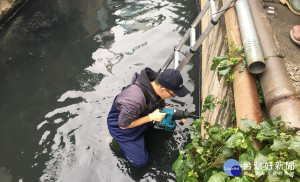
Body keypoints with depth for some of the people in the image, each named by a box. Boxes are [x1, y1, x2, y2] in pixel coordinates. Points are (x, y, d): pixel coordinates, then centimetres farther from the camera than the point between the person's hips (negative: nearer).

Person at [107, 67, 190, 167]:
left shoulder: (157, 83, -21)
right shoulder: (136, 99, -43)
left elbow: (162, 106, 0)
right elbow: (123, 125, -27)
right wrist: (151, 117, -30)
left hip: (142, 114, 6)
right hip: (121, 125, -6)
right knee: (141, 161, -2)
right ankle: (118, 140, 16)